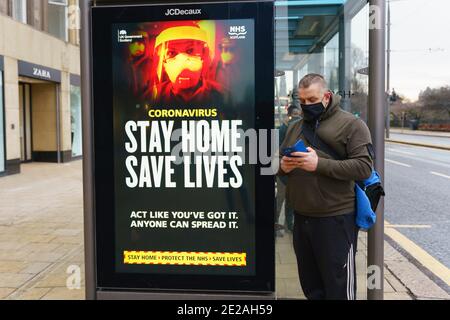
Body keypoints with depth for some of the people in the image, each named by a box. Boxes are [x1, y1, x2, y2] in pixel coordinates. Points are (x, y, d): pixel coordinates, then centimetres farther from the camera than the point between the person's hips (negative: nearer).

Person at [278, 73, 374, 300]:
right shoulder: (296, 128, 14)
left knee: (338, 288, 3)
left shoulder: (351, 124, -5)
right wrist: (283, 166, -6)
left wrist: (319, 164, -24)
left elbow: (364, 167, -15)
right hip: (301, 217, 6)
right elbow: (280, 161, 19)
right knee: (310, 285, 19)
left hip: (336, 219, -6)